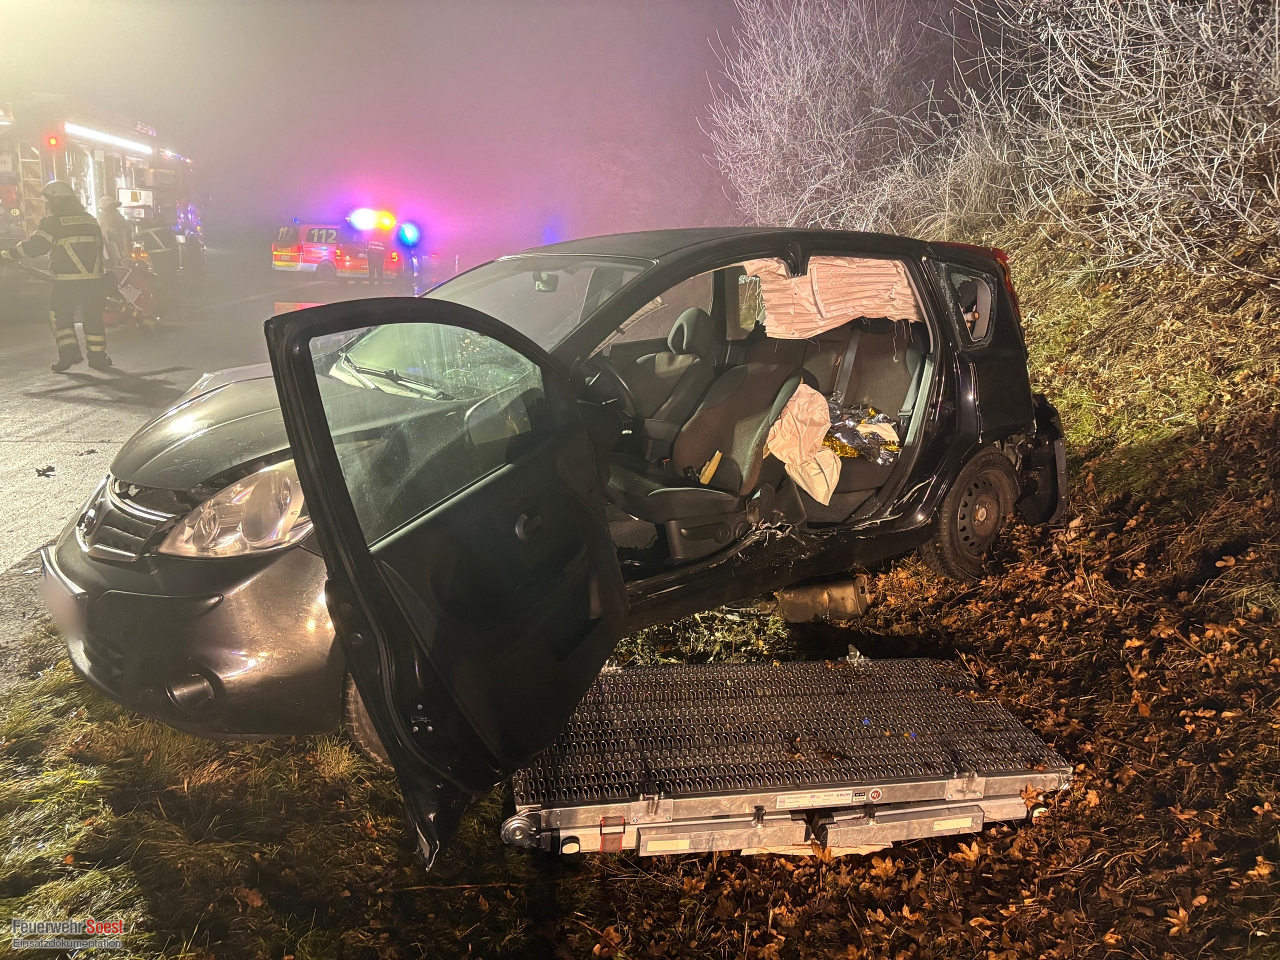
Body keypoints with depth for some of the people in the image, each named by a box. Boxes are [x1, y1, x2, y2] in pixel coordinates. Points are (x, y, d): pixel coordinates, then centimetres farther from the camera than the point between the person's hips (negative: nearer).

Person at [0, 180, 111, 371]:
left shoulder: (53, 221, -4)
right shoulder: (90, 220, 14)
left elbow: (35, 245, -6)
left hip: (67, 279, -4)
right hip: (94, 276, 5)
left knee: (59, 314, 8)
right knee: (93, 315, 9)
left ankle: (68, 351, -3)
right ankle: (97, 355, 8)